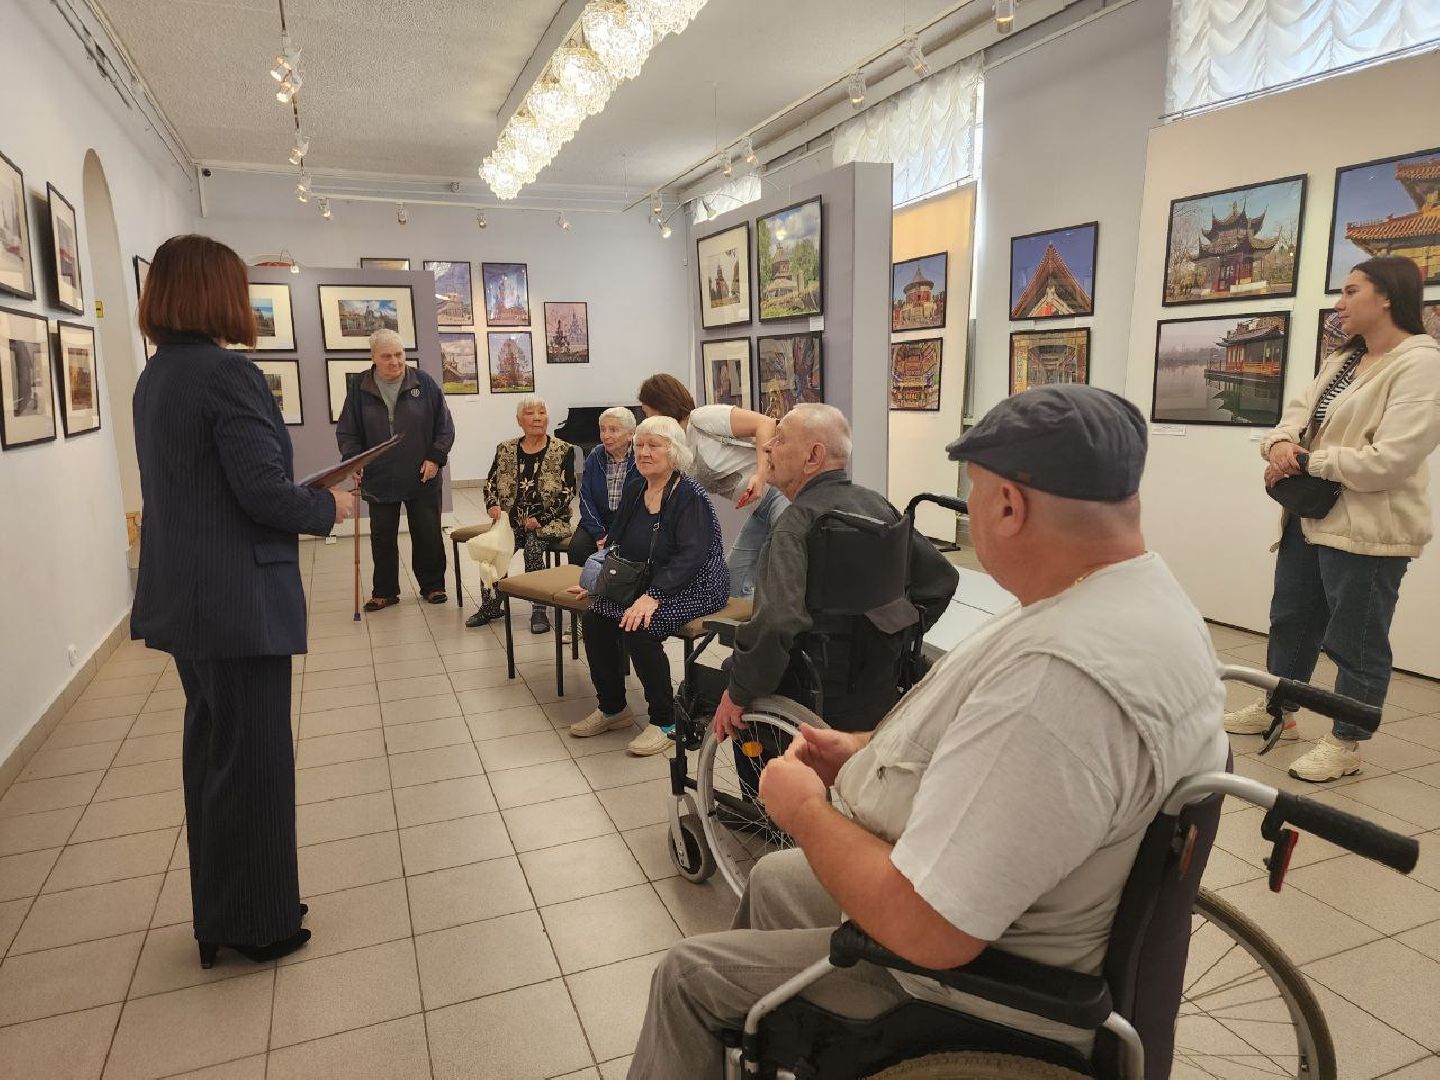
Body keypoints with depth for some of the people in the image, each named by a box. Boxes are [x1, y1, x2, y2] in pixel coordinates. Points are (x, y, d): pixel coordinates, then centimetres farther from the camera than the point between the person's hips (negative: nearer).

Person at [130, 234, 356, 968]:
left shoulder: (153, 378, 11)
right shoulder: (227, 372, -17)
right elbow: (264, 492, -21)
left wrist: (303, 501, 15)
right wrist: (329, 508, -3)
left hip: (183, 597, 9)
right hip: (239, 601, -9)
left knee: (211, 753, 18)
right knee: (254, 761, 4)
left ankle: (218, 916, 33)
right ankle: (259, 923, 19)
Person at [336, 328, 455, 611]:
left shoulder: (423, 383, -3)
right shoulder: (360, 388, -1)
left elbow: (445, 426, 3)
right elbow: (346, 432, 5)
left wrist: (436, 457, -5)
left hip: (422, 478, -1)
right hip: (379, 479, 1)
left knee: (428, 535, 7)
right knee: (382, 539, 8)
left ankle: (432, 586, 22)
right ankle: (384, 592, 21)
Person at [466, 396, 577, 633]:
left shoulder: (563, 451, 0)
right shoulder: (505, 449, 11)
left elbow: (567, 492, -6)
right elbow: (490, 482, 16)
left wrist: (540, 519, -13)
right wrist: (493, 504, -5)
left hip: (547, 522, -3)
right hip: (511, 519, 3)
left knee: (533, 545, -33)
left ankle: (539, 610, -19)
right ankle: (491, 606, -5)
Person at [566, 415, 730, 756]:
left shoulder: (689, 495, -16)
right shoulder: (634, 491, 8)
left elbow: (691, 556, -25)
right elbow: (615, 544, 16)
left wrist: (653, 596, -33)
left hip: (693, 586, -8)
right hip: (647, 583, 8)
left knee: (639, 628, -29)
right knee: (593, 619, -10)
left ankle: (665, 721, -10)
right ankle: (612, 708, 10)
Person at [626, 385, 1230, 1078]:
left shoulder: (1060, 676, -38)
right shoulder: (1143, 595, -3)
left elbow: (925, 929, -33)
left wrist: (806, 809, -17)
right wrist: (868, 747, 2)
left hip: (977, 978, -9)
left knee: (688, 974, 7)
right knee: (772, 878, 26)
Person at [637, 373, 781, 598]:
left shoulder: (702, 417, -11)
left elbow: (766, 423, -19)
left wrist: (759, 475, -28)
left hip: (782, 492, -9)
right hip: (760, 510, 10)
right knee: (734, 585, 9)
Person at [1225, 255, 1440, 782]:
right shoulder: (1342, 360, 13)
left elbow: (1388, 460, -25)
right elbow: (1298, 410, 9)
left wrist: (1305, 461, -16)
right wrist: (1281, 443, -14)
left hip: (1367, 529, -9)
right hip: (1311, 517, 9)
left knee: (1355, 641, 5)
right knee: (1291, 621, 21)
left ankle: (1346, 744, 20)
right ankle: (1275, 711, 38)